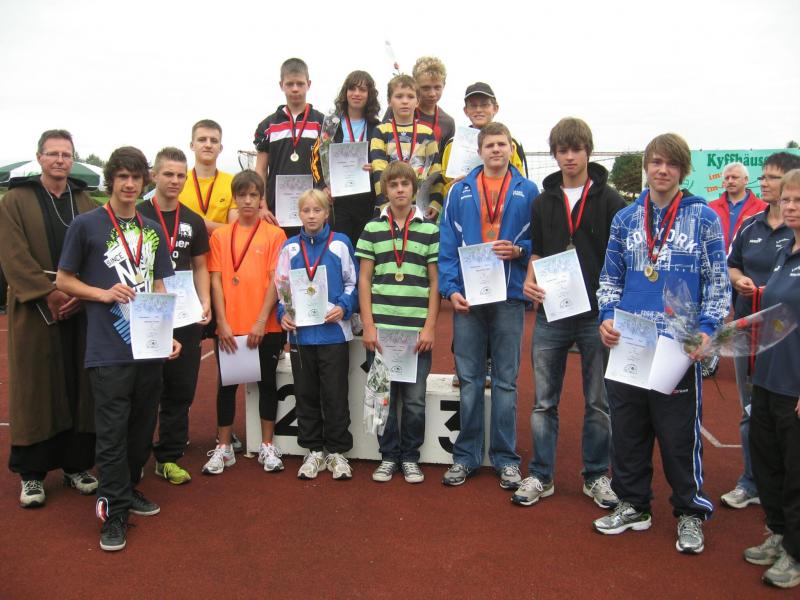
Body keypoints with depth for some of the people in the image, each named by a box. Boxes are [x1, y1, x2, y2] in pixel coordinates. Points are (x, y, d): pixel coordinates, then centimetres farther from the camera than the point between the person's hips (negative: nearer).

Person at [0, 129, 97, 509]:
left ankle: (76, 465, 17)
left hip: (81, 309, 3)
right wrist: (49, 294, -17)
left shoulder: (85, 202, 11)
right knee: (35, 389, 2)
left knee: (79, 388, 5)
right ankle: (32, 473, 12)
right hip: (35, 310, -3)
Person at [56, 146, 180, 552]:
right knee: (112, 431, -2)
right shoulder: (86, 225, 0)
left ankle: (129, 488, 30)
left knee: (142, 426, 13)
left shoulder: (153, 230, 13)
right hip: (108, 348, -5)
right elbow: (63, 280, 4)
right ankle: (114, 510, 8)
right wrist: (104, 294, -12)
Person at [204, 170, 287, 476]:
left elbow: (276, 280, -5)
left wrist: (261, 321, -12)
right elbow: (216, 281, 2)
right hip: (228, 327, 2)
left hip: (266, 327, -2)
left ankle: (268, 447, 21)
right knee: (226, 384, 9)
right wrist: (222, 323, -6)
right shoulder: (220, 235, 6)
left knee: (267, 382, 9)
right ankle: (223, 448, 21)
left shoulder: (274, 234, -1)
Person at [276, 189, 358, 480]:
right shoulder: (290, 247, 7)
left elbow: (352, 283, 3)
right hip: (300, 333, 3)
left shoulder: (340, 244, 0)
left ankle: (337, 451, 17)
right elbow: (281, 286, 9)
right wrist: (283, 313, -7)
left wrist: (344, 307, -13)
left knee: (335, 395, 3)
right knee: (306, 395, 10)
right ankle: (313, 450, 23)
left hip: (333, 332, -3)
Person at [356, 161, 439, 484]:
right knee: (383, 396, 8)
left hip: (417, 330, -1)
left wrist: (429, 327, -4)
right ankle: (388, 456, 22)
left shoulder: (429, 230, 5)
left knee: (414, 399, 6)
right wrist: (368, 326, -2)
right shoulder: (372, 229, 7)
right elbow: (364, 280, 6)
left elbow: (435, 282, 4)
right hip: (381, 328, 1)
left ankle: (410, 457, 22)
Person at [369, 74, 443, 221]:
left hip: (423, 207, 2)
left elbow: (436, 172, 7)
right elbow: (378, 171, -4)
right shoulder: (381, 132, 4)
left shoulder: (427, 133, 9)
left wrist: (436, 203, -3)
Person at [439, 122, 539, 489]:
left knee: (506, 382, 7)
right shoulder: (460, 192, 7)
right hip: (467, 297, 1)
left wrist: (518, 250, -12)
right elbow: (447, 245, 3)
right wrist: (450, 288, -7)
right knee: (469, 380, 6)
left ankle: (505, 458, 18)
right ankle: (466, 456, 18)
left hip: (509, 296, 0)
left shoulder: (528, 191, 6)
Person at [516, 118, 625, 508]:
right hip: (551, 315, 2)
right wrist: (530, 281, -5)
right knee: (544, 401, 7)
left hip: (597, 315, -2)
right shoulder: (543, 202, 9)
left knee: (598, 402, 9)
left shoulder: (609, 201, 1)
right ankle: (540, 476, 18)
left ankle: (596, 476, 23)